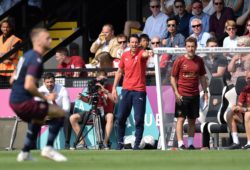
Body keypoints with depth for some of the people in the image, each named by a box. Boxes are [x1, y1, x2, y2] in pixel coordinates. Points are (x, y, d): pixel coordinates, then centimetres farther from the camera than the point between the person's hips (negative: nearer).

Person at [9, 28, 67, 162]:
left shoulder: (27, 55, 13)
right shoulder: (36, 59, -16)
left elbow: (12, 80, 20)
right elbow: (29, 85, -26)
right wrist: (45, 97, -15)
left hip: (14, 100, 10)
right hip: (23, 102, -10)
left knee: (38, 120, 35)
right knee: (60, 113, -7)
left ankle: (25, 153, 37)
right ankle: (48, 148, -5)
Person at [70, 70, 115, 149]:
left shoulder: (109, 87, -6)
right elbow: (88, 100, 17)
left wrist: (105, 91, -30)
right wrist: (82, 97, -5)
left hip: (106, 113, -4)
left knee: (110, 116, -41)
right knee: (73, 118, -8)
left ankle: (105, 142, -35)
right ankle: (81, 142, -6)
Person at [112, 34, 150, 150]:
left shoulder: (141, 53, -5)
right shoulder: (125, 55, 8)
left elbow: (145, 54, -30)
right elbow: (119, 72, 17)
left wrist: (148, 54, -55)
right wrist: (114, 87, 12)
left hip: (139, 90, -4)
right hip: (126, 90, 4)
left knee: (139, 119, -5)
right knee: (121, 117, 4)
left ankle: (137, 144, 3)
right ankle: (120, 142, 17)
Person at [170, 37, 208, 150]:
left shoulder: (199, 61, 7)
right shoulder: (179, 61, -4)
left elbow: (202, 77, 15)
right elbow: (173, 78, -2)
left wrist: (205, 91, 9)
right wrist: (176, 93, -10)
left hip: (194, 95, 4)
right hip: (182, 95, -4)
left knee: (192, 120, 8)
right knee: (181, 119, -6)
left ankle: (190, 143, 13)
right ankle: (180, 144, -8)